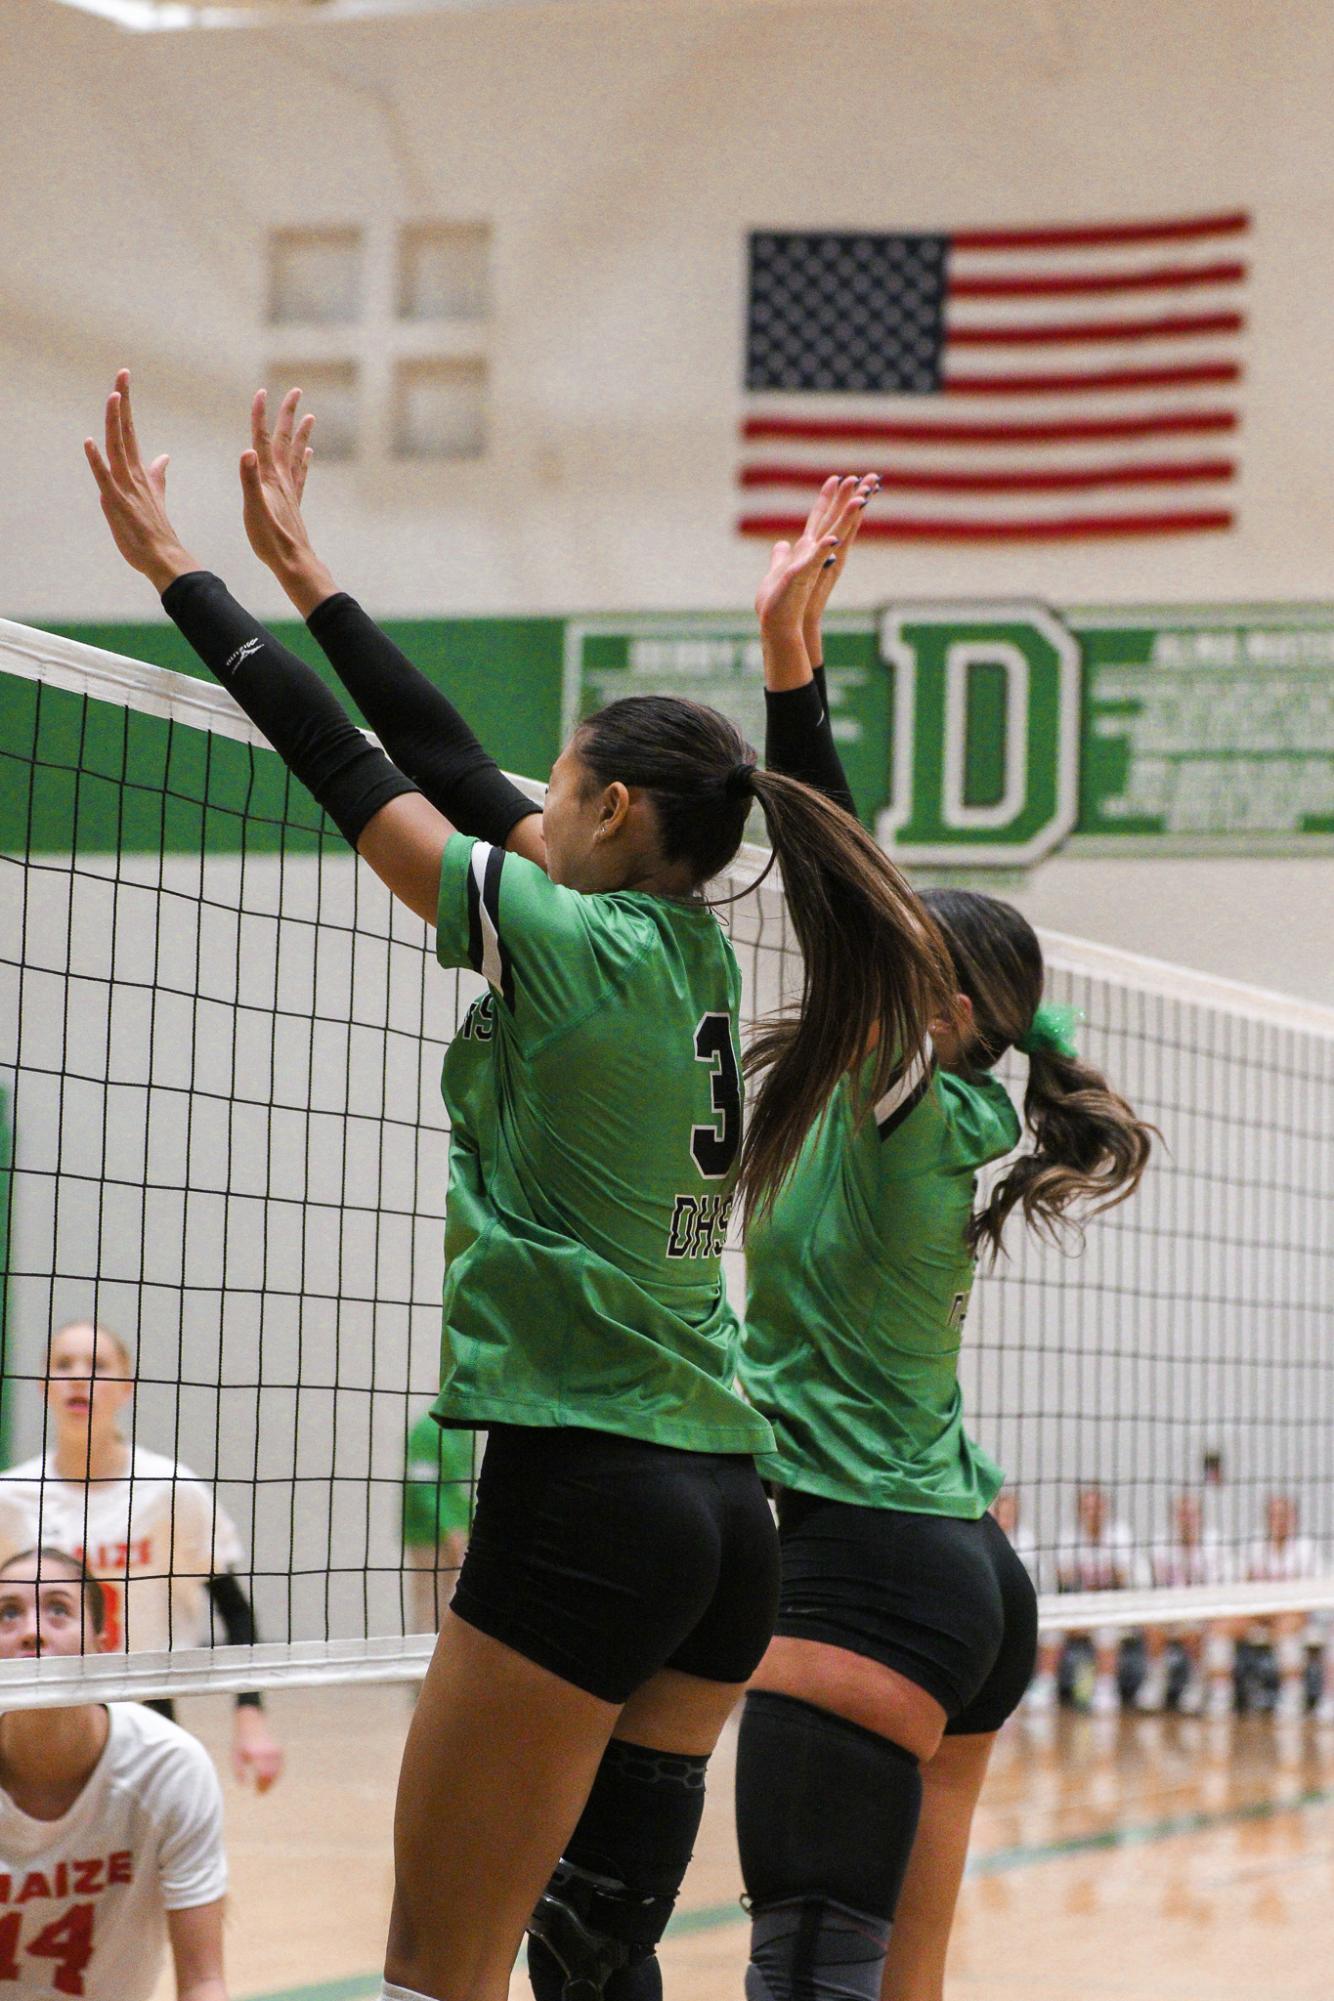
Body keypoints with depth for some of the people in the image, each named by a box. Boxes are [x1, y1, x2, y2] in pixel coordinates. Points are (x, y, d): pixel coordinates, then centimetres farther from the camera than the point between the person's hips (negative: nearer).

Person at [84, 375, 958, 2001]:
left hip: (586, 1501, -8)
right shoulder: (688, 951, 12)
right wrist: (298, 568, 24)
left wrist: (178, 570, 4)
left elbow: (349, 771, -5)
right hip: (726, 1508, 9)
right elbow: (449, 766, 19)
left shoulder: (575, 943, -9)